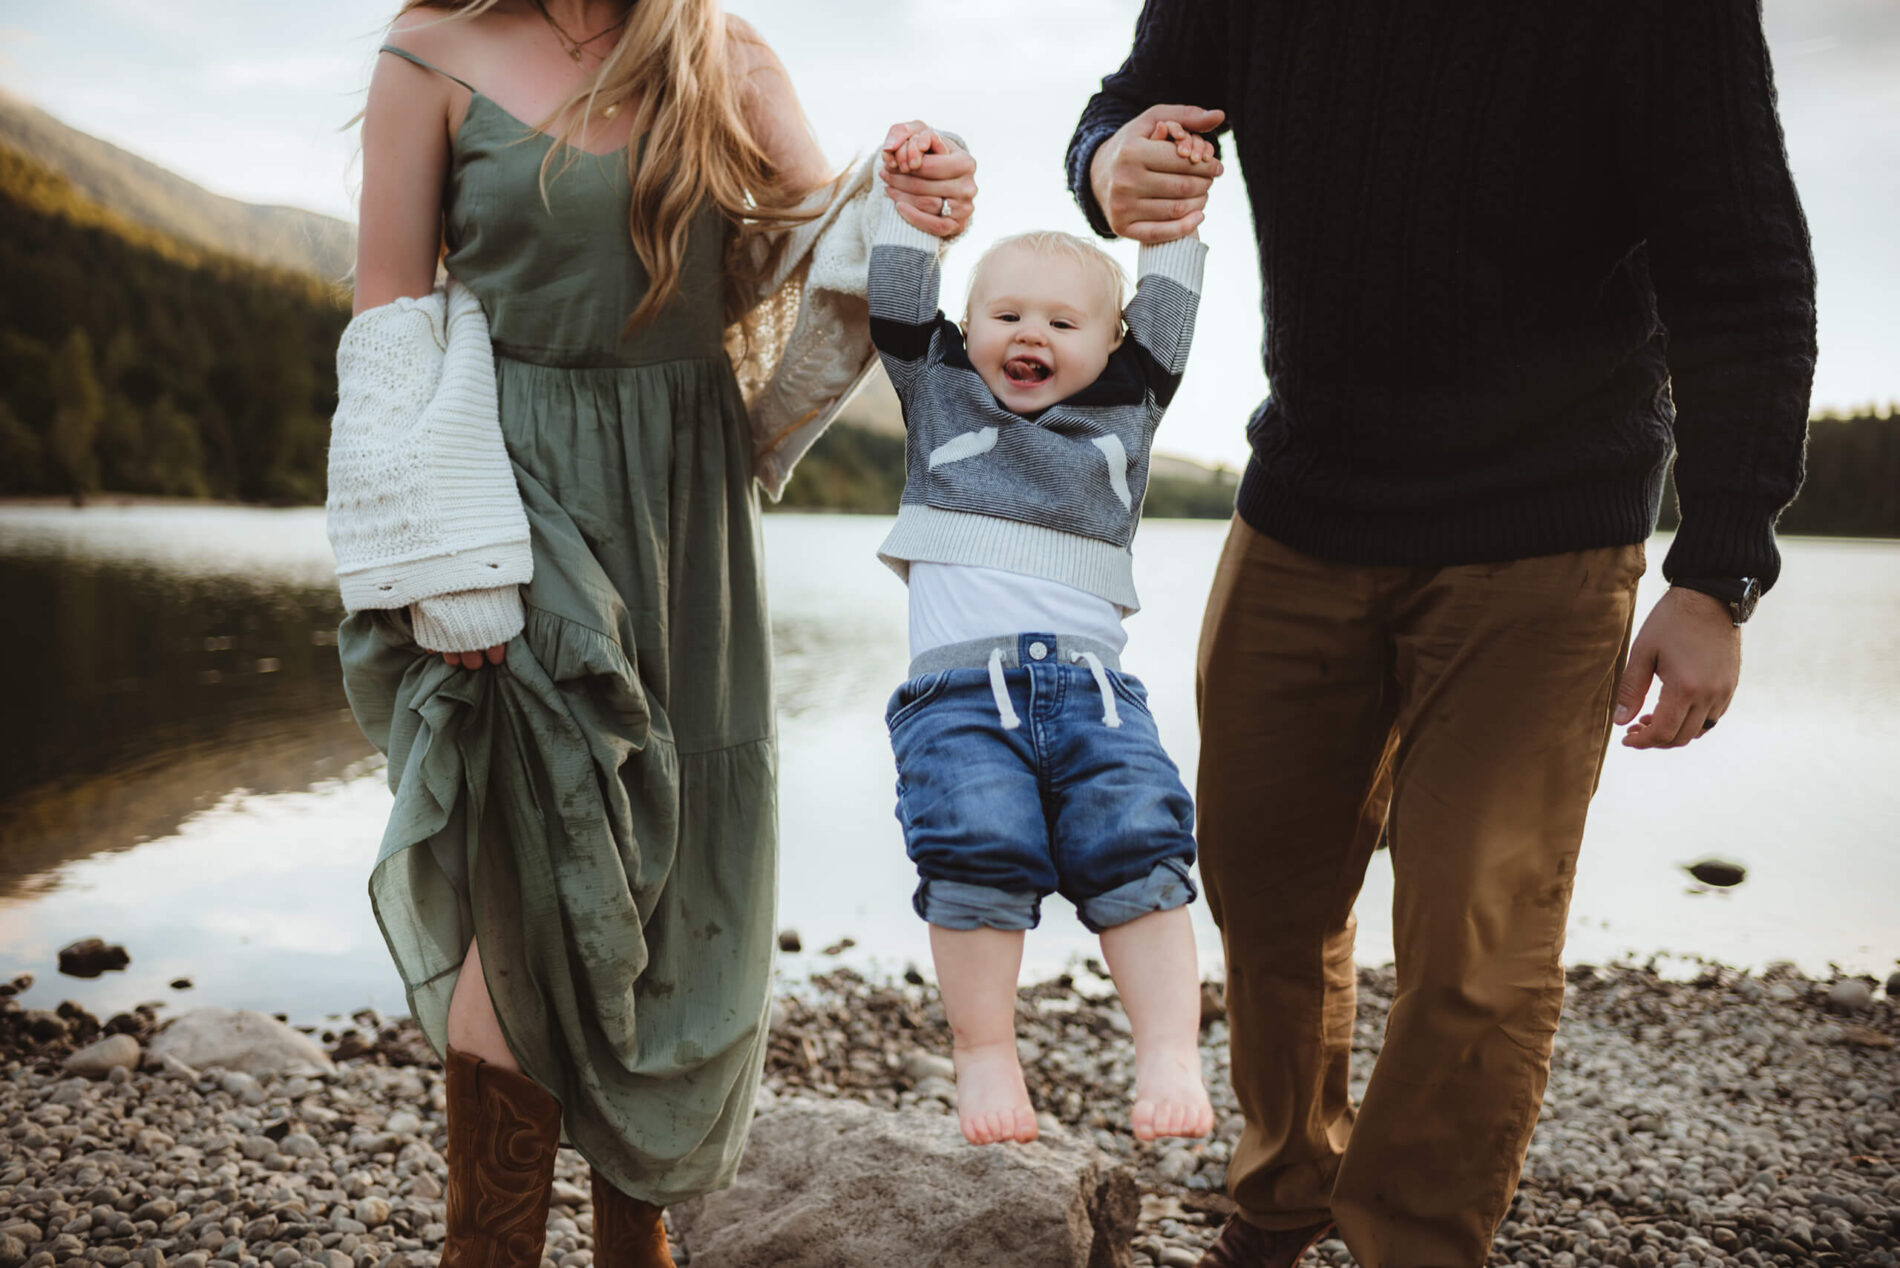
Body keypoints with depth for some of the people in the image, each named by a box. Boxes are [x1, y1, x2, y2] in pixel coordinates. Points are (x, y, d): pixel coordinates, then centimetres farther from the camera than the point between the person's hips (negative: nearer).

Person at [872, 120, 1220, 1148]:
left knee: (1137, 849, -16)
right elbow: (900, 305, 18)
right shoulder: (939, 396, 22)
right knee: (980, 849, -22)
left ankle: (1169, 1050, -12)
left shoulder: (1122, 416, 24)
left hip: (1091, 687, 2)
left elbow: (1164, 321, 24)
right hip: (959, 687, -1)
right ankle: (984, 1055, -12)